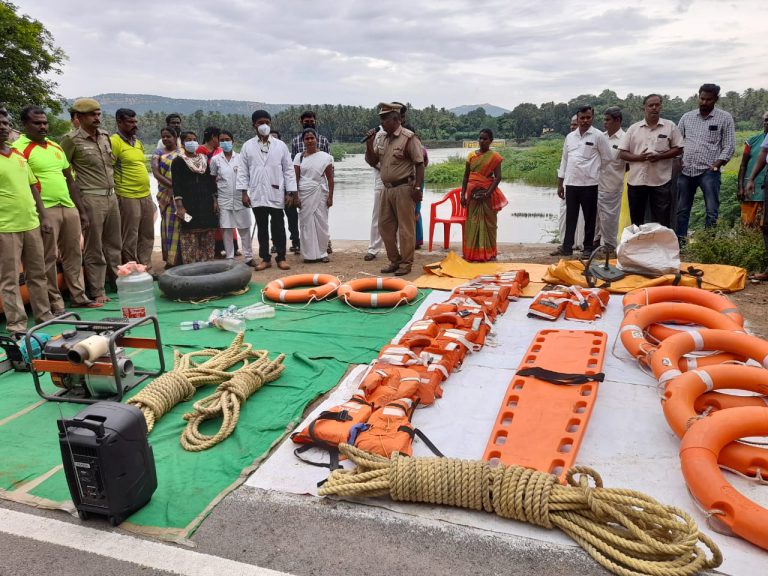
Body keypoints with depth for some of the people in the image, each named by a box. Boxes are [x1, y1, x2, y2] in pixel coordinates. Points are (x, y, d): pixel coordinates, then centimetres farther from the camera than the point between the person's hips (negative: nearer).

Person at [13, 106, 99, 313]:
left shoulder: (56, 147, 16)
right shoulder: (20, 148, -6)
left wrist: (81, 210, 17)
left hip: (69, 208, 7)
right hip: (45, 211, -7)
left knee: (74, 255, 12)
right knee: (48, 259, -1)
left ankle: (78, 297, 21)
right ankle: (55, 304, 6)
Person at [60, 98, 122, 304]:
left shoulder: (105, 136, 13)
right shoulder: (72, 139, -6)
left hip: (111, 196, 6)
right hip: (91, 199, -6)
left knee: (114, 244, 14)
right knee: (94, 249, -1)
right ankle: (97, 292, 5)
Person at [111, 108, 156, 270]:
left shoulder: (138, 142, 16)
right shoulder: (114, 142, -10)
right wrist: (115, 197, -16)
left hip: (146, 196, 8)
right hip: (128, 198, -8)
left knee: (147, 237, 14)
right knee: (129, 240, 0)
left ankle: (146, 270, 24)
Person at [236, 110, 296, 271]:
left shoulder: (280, 145, 4)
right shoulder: (247, 146, 5)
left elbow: (289, 170, 4)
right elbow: (243, 171, 6)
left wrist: (290, 193, -2)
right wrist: (244, 192, -1)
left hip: (276, 194, -1)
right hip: (256, 195, 1)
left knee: (278, 227, 3)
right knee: (262, 227, 8)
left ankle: (281, 258, 13)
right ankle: (265, 258, 16)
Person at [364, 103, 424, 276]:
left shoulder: (408, 138, -9)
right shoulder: (381, 139, 11)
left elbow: (419, 164, -11)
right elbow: (372, 162, 14)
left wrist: (418, 188, -16)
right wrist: (369, 145, -2)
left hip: (404, 188, -8)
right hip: (387, 188, 8)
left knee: (405, 227, -1)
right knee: (385, 225, 11)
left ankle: (406, 263, 8)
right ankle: (394, 261, 23)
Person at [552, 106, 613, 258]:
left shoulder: (598, 136, -3)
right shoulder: (570, 137, 10)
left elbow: (607, 159, 2)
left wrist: (592, 169, 10)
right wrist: (560, 184, 10)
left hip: (589, 183, -3)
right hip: (571, 183, 4)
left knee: (589, 218, 4)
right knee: (570, 217, 9)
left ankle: (588, 248, 13)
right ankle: (567, 247, 16)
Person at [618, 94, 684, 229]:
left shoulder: (670, 126, 3)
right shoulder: (633, 128, 5)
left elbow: (678, 149, 3)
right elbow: (622, 153, 3)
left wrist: (660, 156, -14)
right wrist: (639, 157, -14)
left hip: (661, 181, -1)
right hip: (636, 180, 2)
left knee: (662, 221, 1)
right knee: (636, 219, 11)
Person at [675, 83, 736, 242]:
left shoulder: (725, 118, 2)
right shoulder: (687, 117, 10)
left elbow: (729, 146, 0)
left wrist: (716, 165, -10)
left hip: (708, 171, -3)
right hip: (685, 170, 3)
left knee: (712, 211, -3)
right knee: (681, 210, 8)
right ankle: (679, 241, 16)